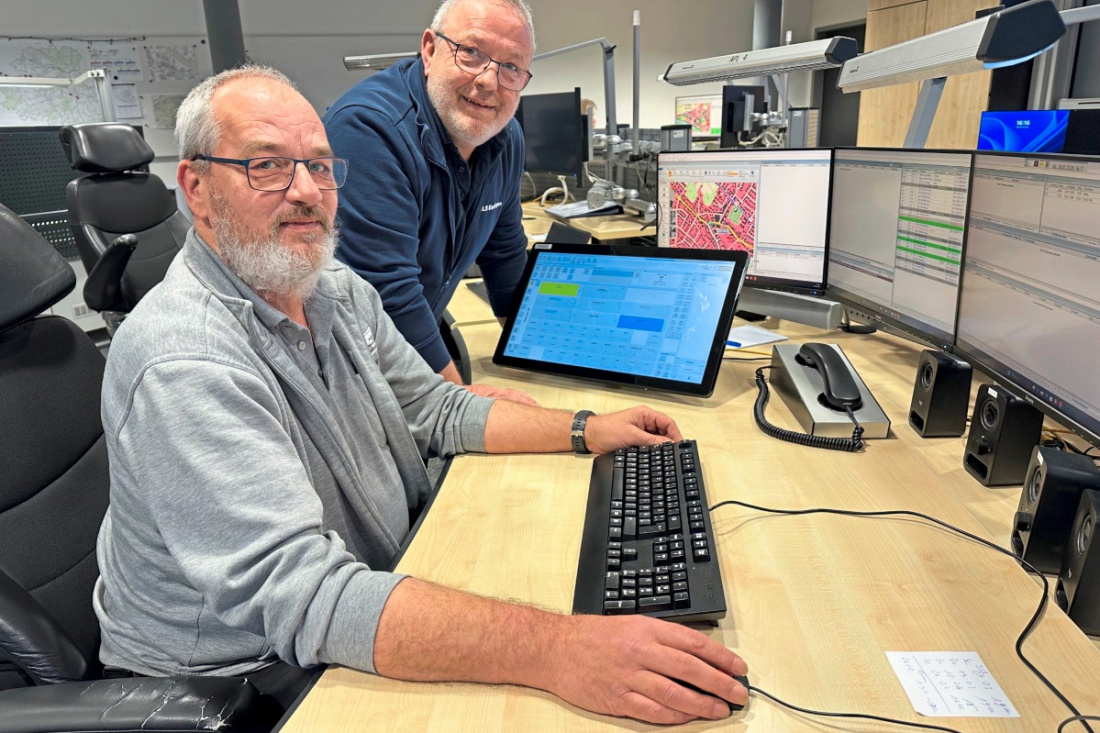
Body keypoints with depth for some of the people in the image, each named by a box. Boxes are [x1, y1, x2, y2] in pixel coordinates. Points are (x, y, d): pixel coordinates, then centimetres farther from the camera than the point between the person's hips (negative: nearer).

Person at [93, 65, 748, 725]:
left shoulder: (338, 291, 0)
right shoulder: (182, 363, -29)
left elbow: (436, 410, 9)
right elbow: (306, 596, -37)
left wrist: (585, 430, -1)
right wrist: (553, 650, -45)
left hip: (384, 568, 7)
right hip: (247, 672, -7)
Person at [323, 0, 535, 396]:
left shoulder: (506, 140, -1)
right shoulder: (368, 126, -24)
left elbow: (505, 251, 13)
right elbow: (385, 290, -28)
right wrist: (456, 395, -23)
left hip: (418, 334, 6)